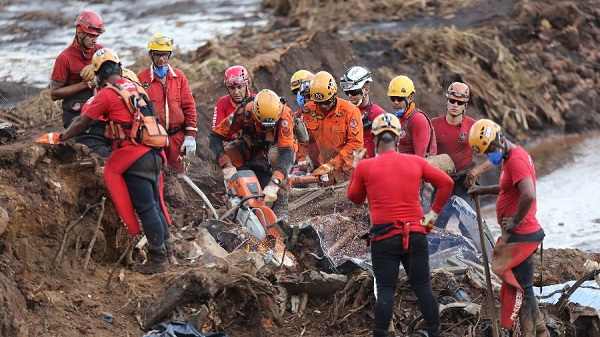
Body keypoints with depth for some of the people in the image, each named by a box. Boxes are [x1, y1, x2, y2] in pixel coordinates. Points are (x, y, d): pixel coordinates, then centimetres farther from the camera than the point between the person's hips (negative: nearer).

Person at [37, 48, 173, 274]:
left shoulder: (107, 94, -8)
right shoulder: (135, 88, 14)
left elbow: (82, 123, -2)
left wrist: (59, 138, 12)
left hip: (134, 156, -8)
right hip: (153, 153, 8)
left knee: (145, 208, -4)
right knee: (154, 204, 15)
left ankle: (158, 260, -3)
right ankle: (165, 244, 20)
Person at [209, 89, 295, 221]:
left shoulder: (283, 116, -37)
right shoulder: (244, 112, -31)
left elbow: (286, 152, -45)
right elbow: (215, 136, -27)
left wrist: (273, 184, -57)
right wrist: (227, 166, -40)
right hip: (250, 144, 3)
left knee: (276, 154, -37)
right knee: (227, 153, -24)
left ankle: (281, 206, -29)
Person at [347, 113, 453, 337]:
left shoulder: (365, 167, -5)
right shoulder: (416, 162, 2)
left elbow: (354, 198, 9)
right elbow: (446, 182, 5)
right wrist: (434, 211, 10)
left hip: (384, 237, -2)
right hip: (416, 235, 2)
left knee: (385, 290, 1)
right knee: (423, 286, 11)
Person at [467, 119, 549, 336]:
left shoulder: (516, 160, -20)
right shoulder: (512, 157, 12)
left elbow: (528, 195, -32)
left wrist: (515, 221, -21)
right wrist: (483, 190, 22)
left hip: (520, 236, -10)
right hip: (516, 236, 10)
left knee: (520, 289, -3)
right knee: (522, 288, 16)